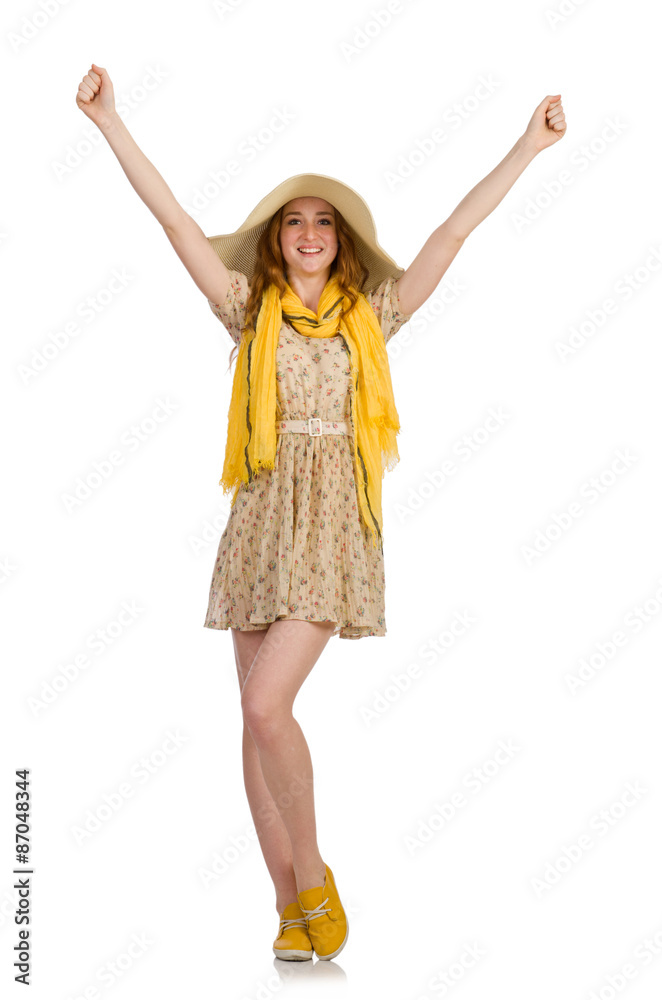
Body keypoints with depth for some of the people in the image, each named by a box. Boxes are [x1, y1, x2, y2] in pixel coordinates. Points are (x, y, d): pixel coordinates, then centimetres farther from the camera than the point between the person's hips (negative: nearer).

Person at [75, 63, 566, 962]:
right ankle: (291, 907, 15)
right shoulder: (251, 308, 10)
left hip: (334, 523, -3)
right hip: (262, 517, 3)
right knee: (259, 715, 3)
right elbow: (175, 219, 5)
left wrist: (527, 147, 3)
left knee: (266, 705, -16)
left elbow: (455, 233, 5)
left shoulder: (372, 313, 8)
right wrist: (109, 120, 2)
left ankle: (312, 879, 6)